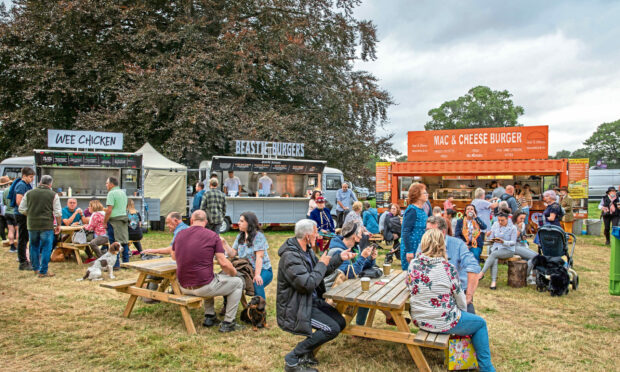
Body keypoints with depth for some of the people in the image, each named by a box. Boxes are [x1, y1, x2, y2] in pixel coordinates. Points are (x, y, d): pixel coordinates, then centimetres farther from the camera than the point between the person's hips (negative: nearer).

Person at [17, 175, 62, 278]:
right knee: (46, 249, 2)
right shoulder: (53, 195, -5)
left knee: (34, 247, 18)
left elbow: (22, 210, 7)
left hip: (32, 225, 4)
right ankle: (43, 272, 4)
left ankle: (35, 268, 30)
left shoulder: (29, 193, 4)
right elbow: (57, 213, -6)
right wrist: (58, 225, 5)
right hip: (47, 226, -4)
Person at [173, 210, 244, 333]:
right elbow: (224, 263, -10)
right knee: (238, 283, 14)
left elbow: (174, 257, 24)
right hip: (203, 287, -6)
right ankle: (228, 323, 9)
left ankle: (209, 316, 29)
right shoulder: (212, 236, -7)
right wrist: (234, 273, 10)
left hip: (184, 288, 6)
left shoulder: (180, 234, 7)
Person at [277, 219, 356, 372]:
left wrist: (339, 258, 7)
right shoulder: (290, 256, -25)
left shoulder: (307, 250, 6)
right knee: (331, 329, -18)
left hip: (313, 300, 10)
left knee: (340, 323, 5)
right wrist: (322, 264, -18)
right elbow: (308, 284, -31)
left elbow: (322, 271, 18)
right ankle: (292, 359, -6)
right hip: (296, 307, -10)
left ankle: (306, 350, 15)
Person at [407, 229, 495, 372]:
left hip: (418, 320, 6)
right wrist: (462, 311, 12)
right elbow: (460, 298, -10)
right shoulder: (447, 268, -21)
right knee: (480, 323, 19)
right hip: (443, 322, -5)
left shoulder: (413, 264, -8)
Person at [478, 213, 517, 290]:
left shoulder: (512, 228, -6)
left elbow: (513, 242, -8)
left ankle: (481, 273, -33)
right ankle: (493, 282, -36)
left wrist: (503, 242, -25)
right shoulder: (495, 225, 6)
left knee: (494, 254, -33)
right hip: (495, 247, 3)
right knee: (494, 260, -30)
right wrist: (488, 236, -17)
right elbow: (490, 239, 8)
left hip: (508, 250, -3)